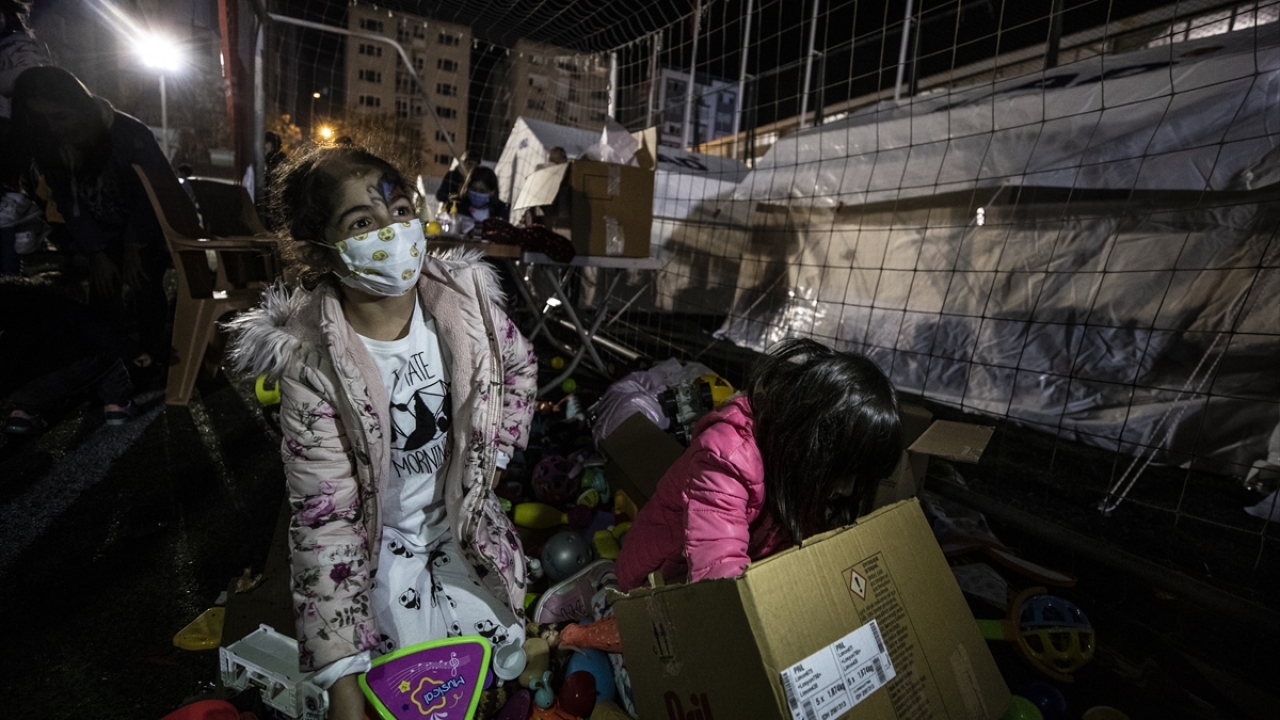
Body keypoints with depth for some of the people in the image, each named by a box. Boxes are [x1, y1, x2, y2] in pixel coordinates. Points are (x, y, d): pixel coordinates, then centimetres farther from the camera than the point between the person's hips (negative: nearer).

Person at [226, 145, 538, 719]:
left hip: (462, 517, 3)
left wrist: (493, 457, 2)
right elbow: (326, 518, -24)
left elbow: (520, 368, 5)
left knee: (504, 661, 6)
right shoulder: (310, 363, -25)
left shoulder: (463, 296, -16)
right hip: (377, 542, -3)